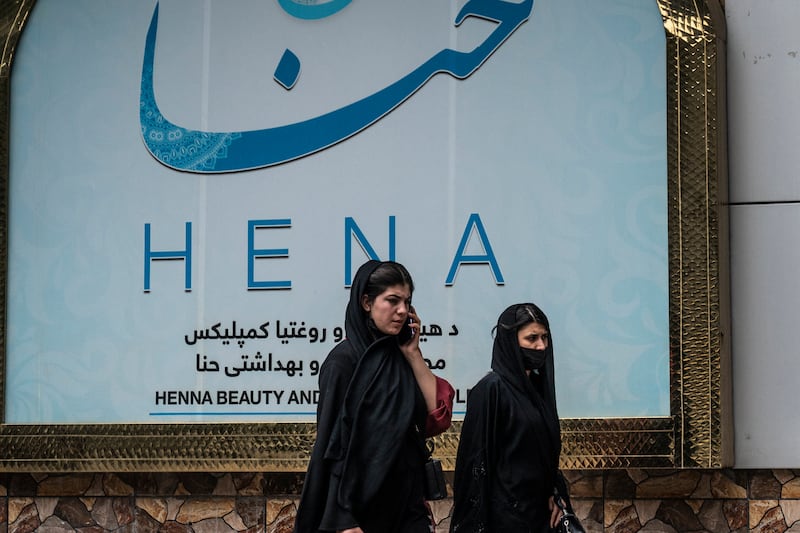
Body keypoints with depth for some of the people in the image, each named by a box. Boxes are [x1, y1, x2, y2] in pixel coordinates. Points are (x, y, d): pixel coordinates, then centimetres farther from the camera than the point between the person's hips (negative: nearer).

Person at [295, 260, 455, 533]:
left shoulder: (398, 357, 8)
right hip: (364, 507, -6)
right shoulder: (344, 361, -11)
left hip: (407, 504, 6)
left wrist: (413, 354, -1)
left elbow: (438, 417, 2)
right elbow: (334, 444, -14)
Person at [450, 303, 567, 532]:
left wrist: (554, 494, 4)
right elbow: (479, 457, -15)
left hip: (539, 506, 7)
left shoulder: (538, 385, 9)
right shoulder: (491, 388, -13)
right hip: (506, 512, -7)